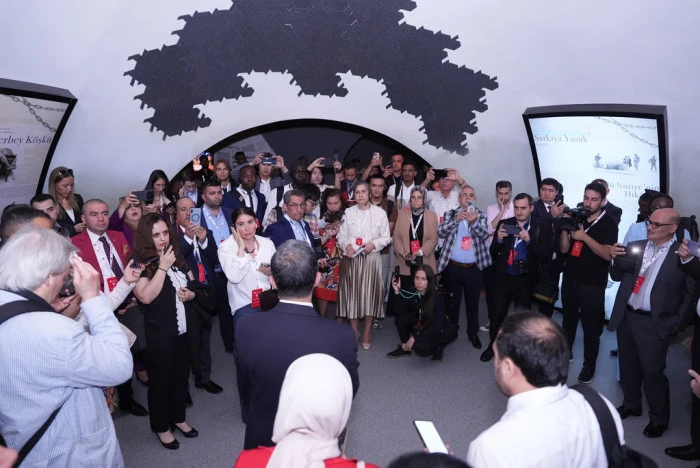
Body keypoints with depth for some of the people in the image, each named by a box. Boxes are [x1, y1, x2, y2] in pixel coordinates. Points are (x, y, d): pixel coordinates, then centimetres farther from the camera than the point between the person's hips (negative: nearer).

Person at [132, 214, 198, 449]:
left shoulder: (177, 258, 5)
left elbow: (194, 285, 15)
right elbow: (146, 296, -26)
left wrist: (189, 294, -7)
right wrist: (163, 267, -25)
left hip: (183, 329, 6)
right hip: (158, 334, -6)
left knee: (180, 376, 18)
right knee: (160, 379, 10)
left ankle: (178, 417, 38)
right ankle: (161, 426, 28)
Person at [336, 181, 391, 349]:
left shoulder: (380, 213, 1)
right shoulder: (348, 212, 4)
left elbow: (386, 237, 3)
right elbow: (341, 235, 5)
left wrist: (374, 244, -14)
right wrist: (347, 245, -14)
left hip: (371, 258, -1)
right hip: (351, 258, 1)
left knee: (369, 293, 2)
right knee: (352, 292, 5)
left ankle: (367, 332, 15)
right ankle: (354, 330, 21)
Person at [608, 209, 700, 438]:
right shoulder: (635, 246, 5)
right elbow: (617, 277, 11)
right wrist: (616, 259, -7)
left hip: (654, 323, -5)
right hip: (626, 316, 5)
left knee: (652, 372, 2)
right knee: (628, 366, 18)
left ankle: (659, 419, 22)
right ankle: (631, 404, 38)